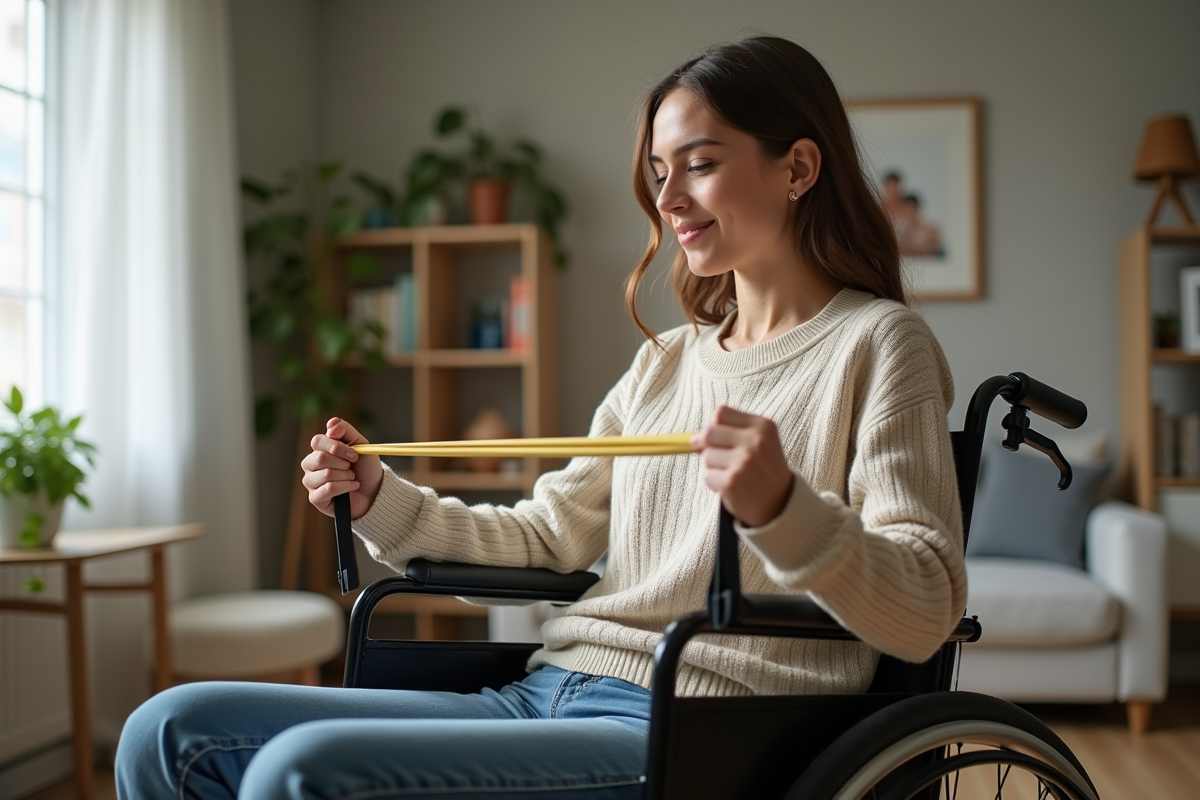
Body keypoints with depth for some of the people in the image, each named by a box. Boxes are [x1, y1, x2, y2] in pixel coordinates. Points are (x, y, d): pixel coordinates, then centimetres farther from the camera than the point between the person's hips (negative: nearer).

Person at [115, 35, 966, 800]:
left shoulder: (876, 343, -1)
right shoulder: (666, 360, 19)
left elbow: (926, 616, -11)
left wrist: (781, 508, -29)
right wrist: (382, 502, 11)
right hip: (545, 698, 7)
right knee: (173, 731, -2)